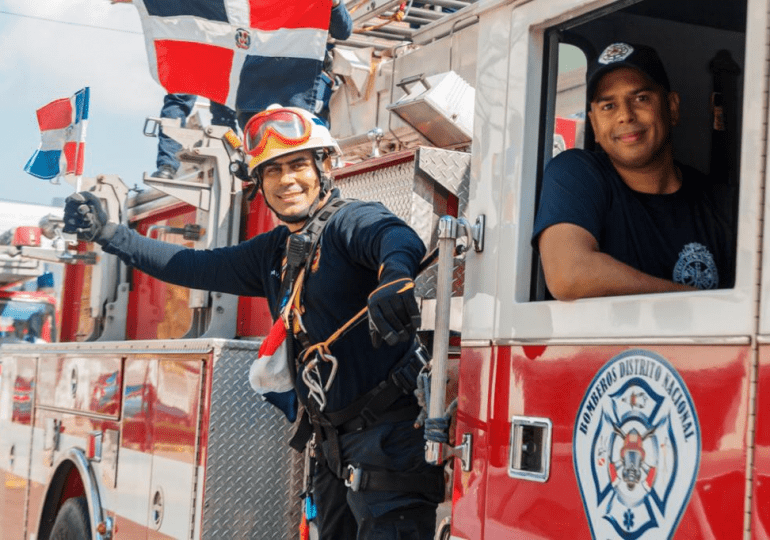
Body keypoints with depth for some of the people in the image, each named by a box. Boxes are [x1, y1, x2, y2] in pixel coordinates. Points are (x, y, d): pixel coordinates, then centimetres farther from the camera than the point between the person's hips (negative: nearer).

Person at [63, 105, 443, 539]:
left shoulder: (352, 221, -8)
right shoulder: (275, 252, 18)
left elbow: (400, 239, -31)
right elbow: (197, 268, 26)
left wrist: (396, 275, -55)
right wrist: (106, 232, 24)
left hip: (389, 435, -9)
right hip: (337, 451, 9)